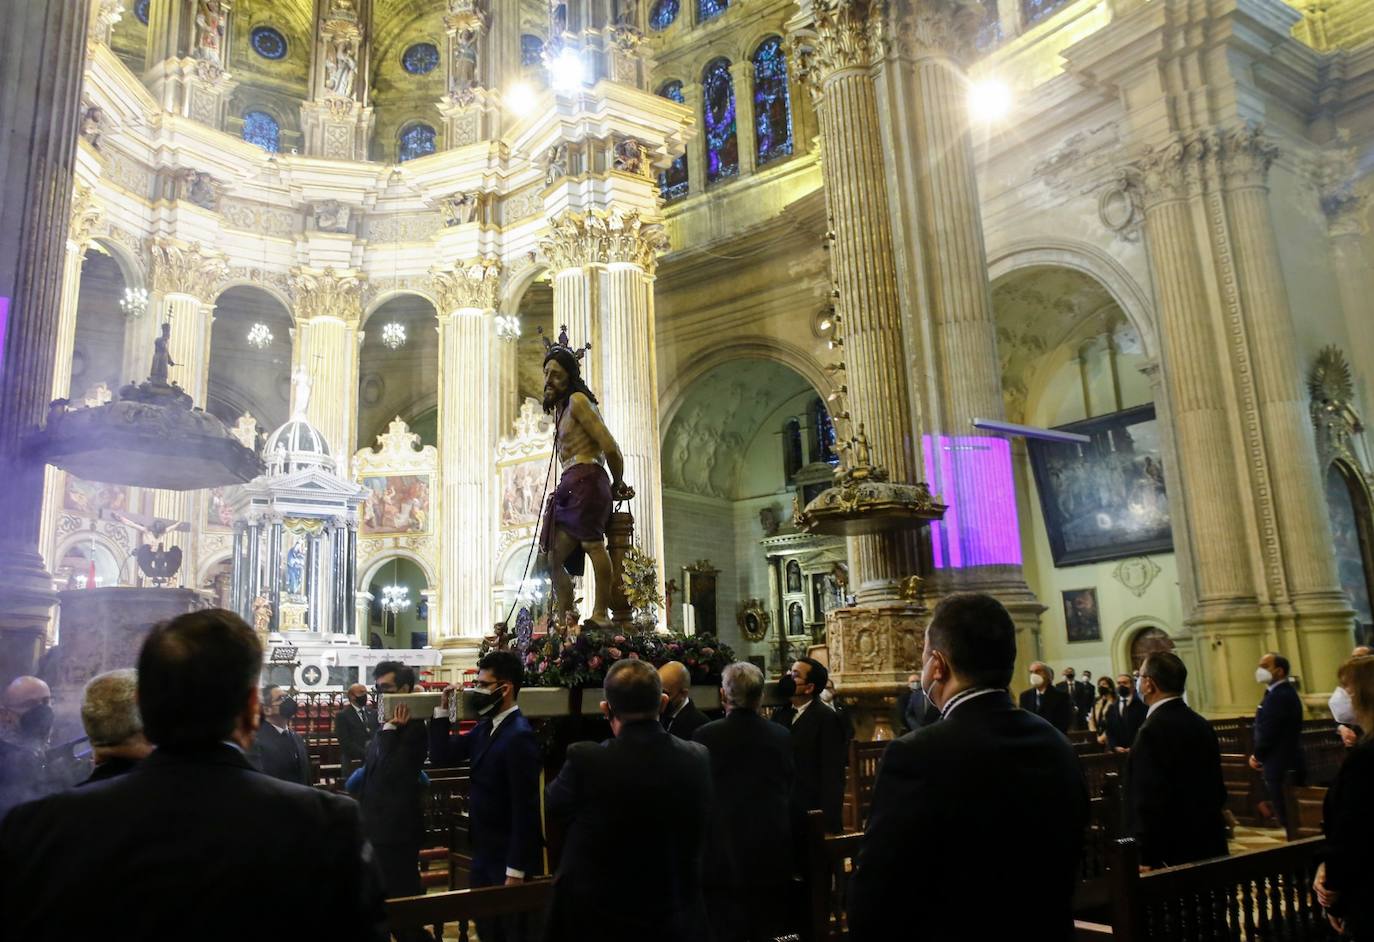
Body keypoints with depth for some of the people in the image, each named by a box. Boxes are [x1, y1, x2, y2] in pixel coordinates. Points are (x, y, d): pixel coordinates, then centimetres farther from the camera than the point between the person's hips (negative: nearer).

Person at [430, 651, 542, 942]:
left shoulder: (519, 736, -23)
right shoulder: (485, 727, 5)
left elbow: (525, 808, -23)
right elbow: (441, 756, 6)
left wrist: (516, 870, -21)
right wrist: (443, 710, -4)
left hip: (508, 860, -8)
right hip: (484, 853, 8)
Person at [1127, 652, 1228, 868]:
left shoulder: (1153, 730, -20)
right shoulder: (1201, 724, 7)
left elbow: (1150, 802, -23)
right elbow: (1216, 787, 14)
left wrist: (1145, 858, -18)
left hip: (1172, 852, -8)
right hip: (1209, 844, 9)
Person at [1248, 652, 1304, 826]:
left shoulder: (1279, 696, -21)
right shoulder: (1285, 692, 13)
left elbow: (1268, 731, -21)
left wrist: (1257, 756, -6)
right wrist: (1259, 755, 8)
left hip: (1280, 766, -10)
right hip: (1286, 763, 10)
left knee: (1286, 818, -3)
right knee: (1290, 816, 14)